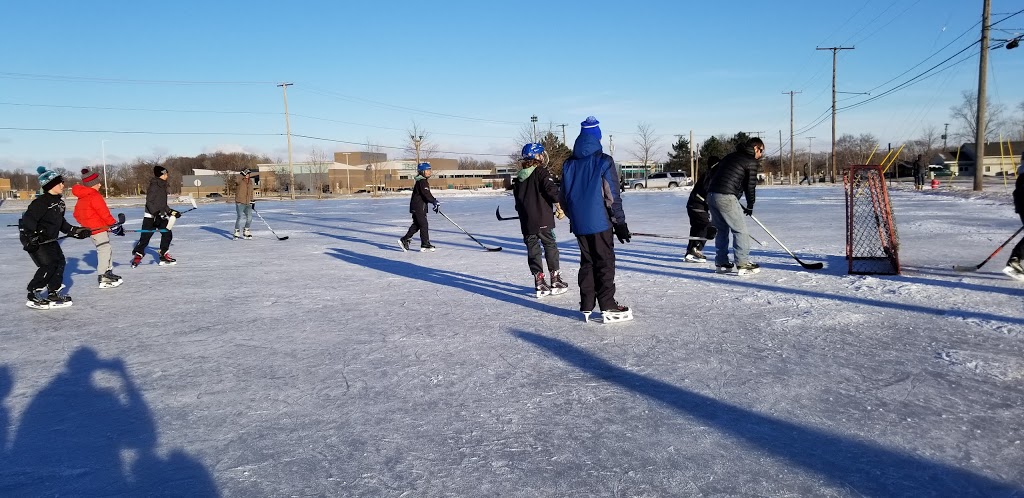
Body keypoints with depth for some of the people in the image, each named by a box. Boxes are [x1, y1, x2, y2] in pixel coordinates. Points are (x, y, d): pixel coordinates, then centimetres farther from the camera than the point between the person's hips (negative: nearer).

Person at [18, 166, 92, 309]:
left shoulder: (59, 201, 7)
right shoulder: (41, 202, -21)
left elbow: (61, 223, 16)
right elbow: (27, 220, -26)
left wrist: (75, 231, 9)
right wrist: (30, 239, -30)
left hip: (49, 240, 9)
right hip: (36, 241, -9)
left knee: (60, 262, 7)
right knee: (48, 266, -13)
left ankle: (53, 293, 17)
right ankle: (33, 296, -1)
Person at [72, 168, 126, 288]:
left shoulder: (81, 198, 16)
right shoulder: (95, 196, -15)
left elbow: (77, 215, 21)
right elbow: (104, 213, -18)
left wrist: (86, 224, 25)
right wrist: (114, 225, -11)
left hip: (90, 228, 10)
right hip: (98, 228, -10)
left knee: (106, 250, 18)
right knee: (104, 250, -9)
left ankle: (108, 272, 25)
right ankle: (103, 279, -12)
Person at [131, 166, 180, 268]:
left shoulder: (163, 186, 13)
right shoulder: (154, 186, -13)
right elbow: (149, 202, -20)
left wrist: (171, 212, 19)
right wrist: (156, 213, -29)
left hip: (160, 216, 8)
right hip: (150, 216, -8)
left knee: (167, 234, 2)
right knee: (145, 237, -5)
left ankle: (163, 256, 10)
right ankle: (137, 255, 9)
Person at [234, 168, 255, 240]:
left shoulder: (250, 181, 13)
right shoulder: (239, 180, -7)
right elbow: (237, 180, -34)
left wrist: (252, 201, 17)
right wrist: (243, 174, -33)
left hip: (248, 203, 6)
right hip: (240, 203, -6)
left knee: (249, 218, 4)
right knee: (239, 218, -8)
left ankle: (246, 232, 19)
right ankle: (236, 233, 4)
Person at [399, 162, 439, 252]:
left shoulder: (424, 181, 18)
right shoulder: (422, 181, -15)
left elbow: (427, 194, 22)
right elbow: (426, 194, -25)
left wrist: (435, 202, 16)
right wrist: (435, 202, -26)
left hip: (416, 207, 10)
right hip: (418, 207, -10)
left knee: (416, 225, 15)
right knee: (424, 225, -6)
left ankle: (405, 240, 19)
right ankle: (425, 245, -2)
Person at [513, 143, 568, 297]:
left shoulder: (518, 177, 12)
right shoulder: (541, 172, -7)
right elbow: (551, 189, -18)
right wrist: (559, 208, -10)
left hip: (526, 221, 5)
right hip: (542, 219, -5)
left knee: (533, 249, 9)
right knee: (550, 247, 7)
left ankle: (539, 283, 8)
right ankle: (555, 280, 11)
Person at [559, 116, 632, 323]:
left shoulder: (569, 164, 6)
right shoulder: (603, 161, -9)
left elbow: (563, 197, 11)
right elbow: (612, 196, -11)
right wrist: (620, 223, -4)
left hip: (578, 224, 5)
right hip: (600, 222, -5)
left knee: (587, 262, 13)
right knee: (605, 263, 1)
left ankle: (587, 307, 15)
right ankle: (608, 307, 1)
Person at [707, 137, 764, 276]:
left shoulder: (730, 156, 24)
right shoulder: (751, 161, 0)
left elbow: (713, 174, 24)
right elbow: (750, 185, -1)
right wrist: (750, 206, 14)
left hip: (711, 195, 8)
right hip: (726, 198, -8)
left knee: (721, 230, 18)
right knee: (740, 230, 0)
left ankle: (721, 263, 21)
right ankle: (743, 264, -1)